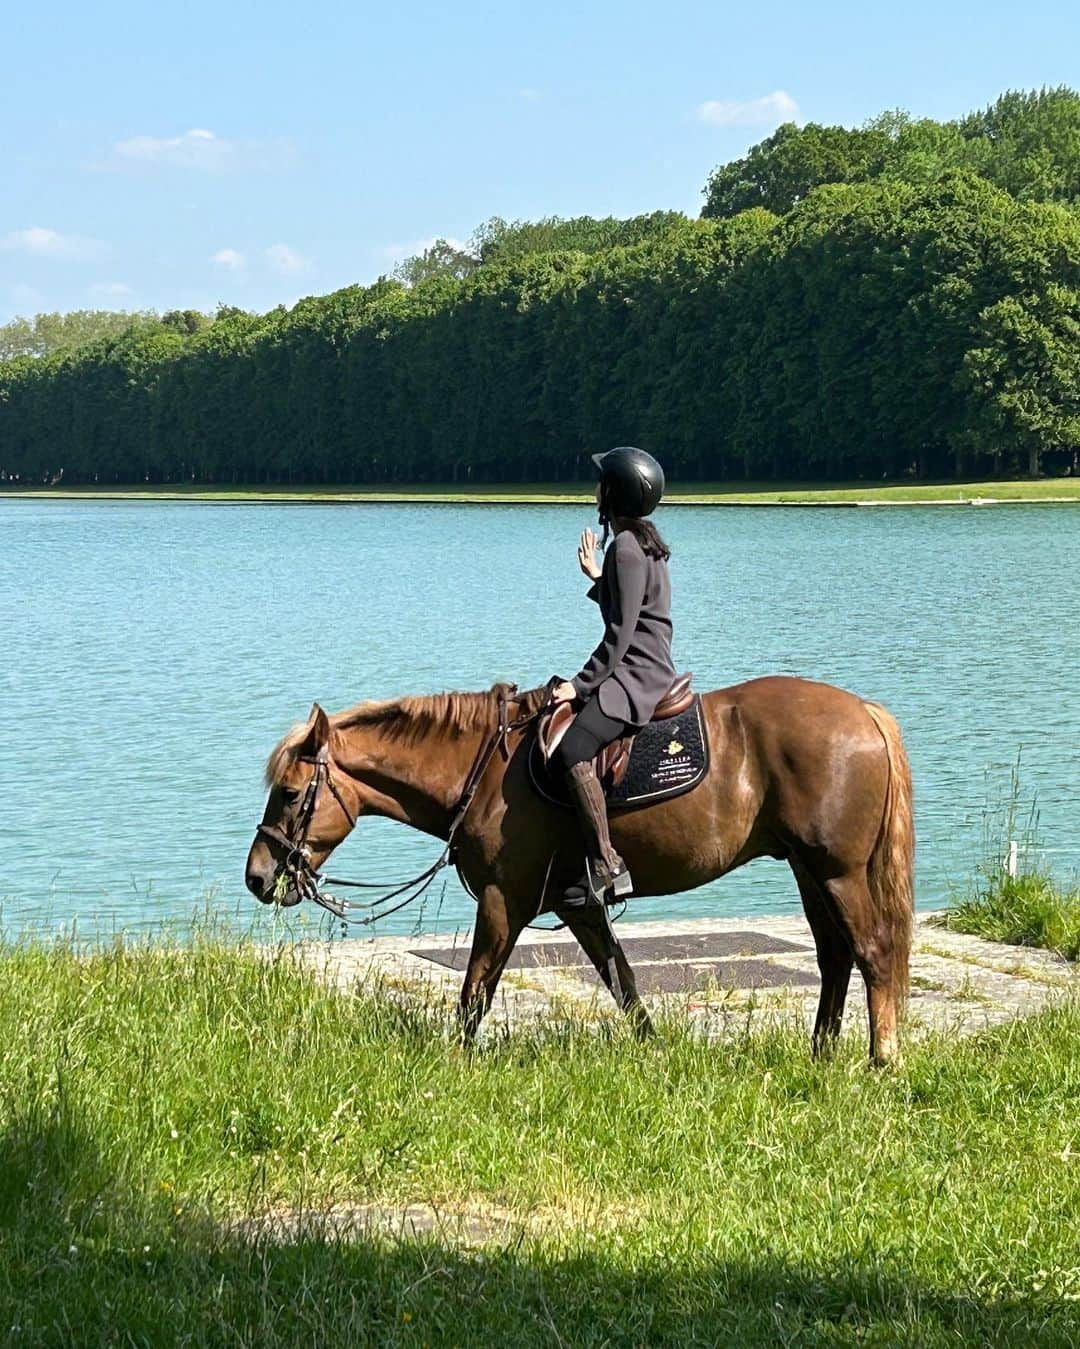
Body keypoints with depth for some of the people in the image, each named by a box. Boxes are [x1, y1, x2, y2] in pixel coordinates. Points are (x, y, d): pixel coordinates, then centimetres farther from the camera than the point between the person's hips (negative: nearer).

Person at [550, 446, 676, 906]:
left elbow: (620, 633, -19)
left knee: (571, 751, -29)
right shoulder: (643, 542, 16)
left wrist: (581, 683, -16)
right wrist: (595, 575, 30)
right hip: (641, 674, 11)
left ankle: (606, 865, -31)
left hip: (636, 677, -11)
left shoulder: (626, 548, -15)